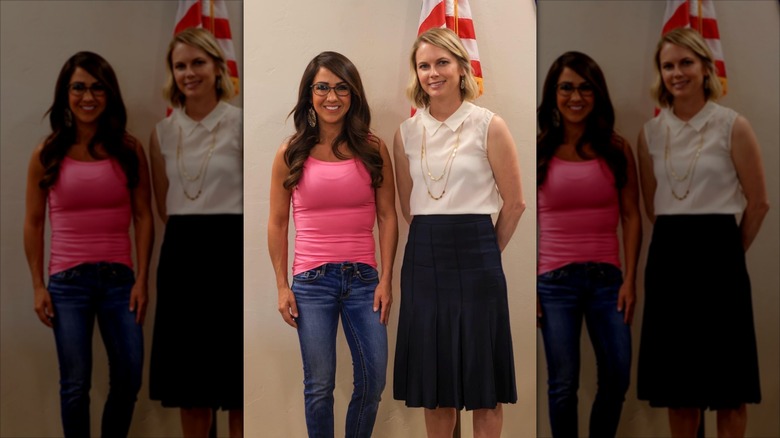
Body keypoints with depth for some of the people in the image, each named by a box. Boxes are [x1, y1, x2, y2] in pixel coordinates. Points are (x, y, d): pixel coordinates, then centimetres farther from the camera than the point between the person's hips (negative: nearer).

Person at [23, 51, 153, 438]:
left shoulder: (129, 149, 3)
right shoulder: (47, 155, 2)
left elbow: (143, 216, 2)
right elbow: (33, 223, 4)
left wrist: (142, 279, -3)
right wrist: (38, 286, -1)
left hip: (119, 278, 1)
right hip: (68, 281, -1)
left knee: (128, 379, 2)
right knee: (76, 385, 0)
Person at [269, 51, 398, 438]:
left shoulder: (374, 150, 3)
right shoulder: (290, 154, 1)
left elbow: (387, 216, 3)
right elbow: (277, 223, 4)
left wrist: (386, 280, -3)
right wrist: (281, 286, -1)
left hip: (363, 278, 1)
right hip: (311, 282, -1)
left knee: (373, 382, 4)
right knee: (319, 387, 4)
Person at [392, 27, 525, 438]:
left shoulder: (489, 126, -5)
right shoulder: (407, 132, 6)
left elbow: (514, 203, -1)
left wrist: (485, 248, 7)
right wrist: (433, 239, 12)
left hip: (475, 260, -4)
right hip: (423, 258, 4)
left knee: (482, 374, 4)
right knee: (432, 373, 11)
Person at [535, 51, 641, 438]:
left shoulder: (616, 148, 4)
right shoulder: (538, 150, -1)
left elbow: (631, 217, 4)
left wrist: (630, 279, -2)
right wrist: (528, 287, -6)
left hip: (606, 277, 2)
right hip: (555, 279, -2)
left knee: (617, 378, 5)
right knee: (563, 384, 3)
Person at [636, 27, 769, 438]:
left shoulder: (733, 127, -4)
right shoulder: (650, 132, 7)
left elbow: (758, 202, -1)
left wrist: (729, 248, 7)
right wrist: (676, 239, 12)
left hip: (718, 255, -3)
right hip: (668, 258, 4)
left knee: (728, 382, 2)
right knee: (675, 379, 9)